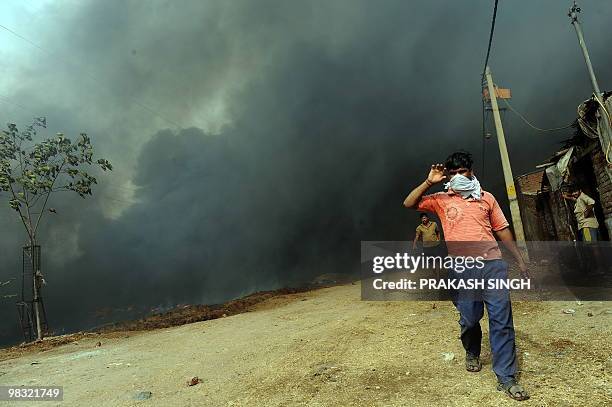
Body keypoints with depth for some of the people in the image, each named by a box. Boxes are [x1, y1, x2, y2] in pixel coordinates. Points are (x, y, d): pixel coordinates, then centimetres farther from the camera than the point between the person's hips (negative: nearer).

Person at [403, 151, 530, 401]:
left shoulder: (486, 198, 15)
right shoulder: (441, 200, 10)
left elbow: (502, 230, 17)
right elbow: (409, 204, 2)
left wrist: (520, 260, 15)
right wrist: (429, 182, -3)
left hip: (492, 263, 1)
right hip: (462, 268, -1)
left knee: (501, 319, -3)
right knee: (469, 319, 7)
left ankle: (506, 377, 6)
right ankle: (472, 353, 38)